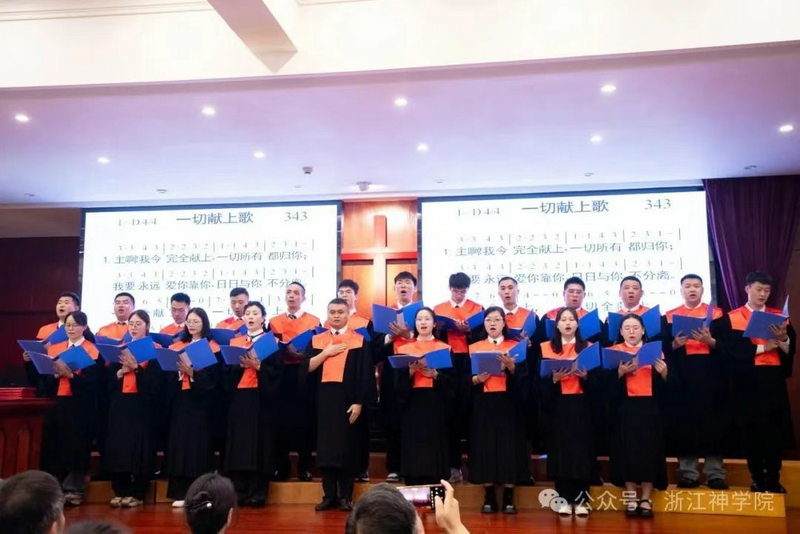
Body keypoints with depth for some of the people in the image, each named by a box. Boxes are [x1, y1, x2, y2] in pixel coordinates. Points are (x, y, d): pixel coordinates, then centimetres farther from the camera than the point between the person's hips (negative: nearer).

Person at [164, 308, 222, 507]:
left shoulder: (212, 347, 0)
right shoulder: (177, 346, 13)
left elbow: (213, 377, -8)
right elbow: (169, 376, 7)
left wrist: (191, 372, -19)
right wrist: (178, 369, -13)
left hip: (201, 401, -4)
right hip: (181, 400, 4)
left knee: (199, 444, -4)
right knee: (179, 441, 0)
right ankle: (180, 493, 6)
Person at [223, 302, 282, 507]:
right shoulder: (235, 342, 13)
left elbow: (276, 371, -6)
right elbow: (227, 370, 7)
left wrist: (257, 365, -18)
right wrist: (240, 364, -10)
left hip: (262, 398, -3)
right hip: (239, 397, 4)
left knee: (260, 442, -3)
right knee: (238, 442, 2)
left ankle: (257, 493, 3)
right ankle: (238, 492, 9)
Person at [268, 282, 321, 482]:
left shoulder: (314, 321, 6)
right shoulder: (274, 322, 12)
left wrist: (303, 354, -20)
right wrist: (287, 350, -15)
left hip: (304, 375, -1)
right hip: (281, 376, 2)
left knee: (305, 420, 1)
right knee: (281, 420, 3)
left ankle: (304, 467, 11)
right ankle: (281, 467, 13)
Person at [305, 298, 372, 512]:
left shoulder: (359, 341, 2)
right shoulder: (317, 340, 10)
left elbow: (365, 375, -3)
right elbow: (306, 368, 0)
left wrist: (359, 402, -10)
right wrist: (326, 353, -10)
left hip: (348, 399, -2)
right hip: (324, 398, 2)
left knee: (347, 446, 1)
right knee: (326, 446, 4)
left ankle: (345, 496, 9)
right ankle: (329, 495, 12)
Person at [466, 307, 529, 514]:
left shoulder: (515, 346, 5)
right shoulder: (474, 348, 8)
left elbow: (523, 377, -2)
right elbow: (465, 377, 4)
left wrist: (511, 367, -19)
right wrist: (477, 379, -14)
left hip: (508, 404, -1)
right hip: (483, 405, 1)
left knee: (508, 445, -1)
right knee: (485, 446, 1)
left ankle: (508, 497, 9)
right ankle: (489, 497, 11)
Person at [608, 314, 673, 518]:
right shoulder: (614, 351, 3)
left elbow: (668, 383, 3)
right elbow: (607, 384, -6)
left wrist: (664, 372, -17)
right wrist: (620, 372, -22)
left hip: (649, 408, 1)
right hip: (625, 408, -1)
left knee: (649, 450, 1)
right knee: (628, 450, -1)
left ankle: (646, 499, 10)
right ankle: (631, 498, 10)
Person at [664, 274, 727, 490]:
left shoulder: (716, 314, 8)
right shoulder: (670, 316, 10)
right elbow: (663, 348, 4)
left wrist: (710, 341, -17)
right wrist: (675, 344, -15)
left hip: (711, 374, 0)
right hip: (682, 376, 0)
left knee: (713, 422, -1)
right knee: (684, 422, 0)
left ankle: (715, 474, 7)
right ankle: (688, 473, 7)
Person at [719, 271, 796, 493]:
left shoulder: (779, 316, 11)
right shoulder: (732, 318, 2)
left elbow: (792, 348, 1)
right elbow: (730, 349, -9)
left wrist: (783, 339, -19)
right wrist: (762, 347, -12)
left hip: (774, 379, 2)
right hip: (747, 381, -2)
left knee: (775, 429, 2)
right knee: (751, 430, 3)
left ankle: (773, 479, 14)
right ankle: (757, 478, 16)